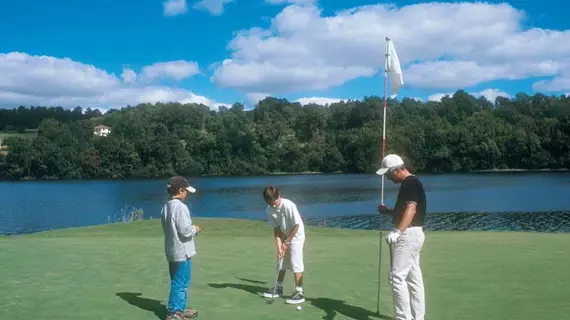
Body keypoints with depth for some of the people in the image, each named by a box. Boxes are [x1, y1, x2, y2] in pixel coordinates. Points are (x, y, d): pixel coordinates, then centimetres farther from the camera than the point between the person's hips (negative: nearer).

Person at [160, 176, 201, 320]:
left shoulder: (165, 207, 11)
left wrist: (191, 229, 15)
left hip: (172, 251, 9)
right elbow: (185, 231, -22)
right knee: (180, 283, -2)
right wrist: (195, 229, -3)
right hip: (182, 251, -9)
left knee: (179, 282, 19)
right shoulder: (180, 207, -18)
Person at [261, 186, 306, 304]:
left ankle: (299, 292, -5)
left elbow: (296, 226, -22)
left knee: (296, 264, -10)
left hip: (296, 236, -7)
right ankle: (278, 288, 29)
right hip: (284, 237, 7)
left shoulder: (289, 206, -29)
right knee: (281, 262, 15)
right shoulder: (270, 210, -11)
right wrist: (279, 246, -15)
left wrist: (287, 242, -16)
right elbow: (276, 229, -7)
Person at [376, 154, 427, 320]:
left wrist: (398, 231, -40)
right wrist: (387, 211, 14)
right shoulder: (410, 183, 17)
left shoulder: (410, 183, -15)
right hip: (411, 234, 11)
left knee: (397, 276, -8)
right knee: (414, 278, 12)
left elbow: (411, 209, -30)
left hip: (408, 234, -11)